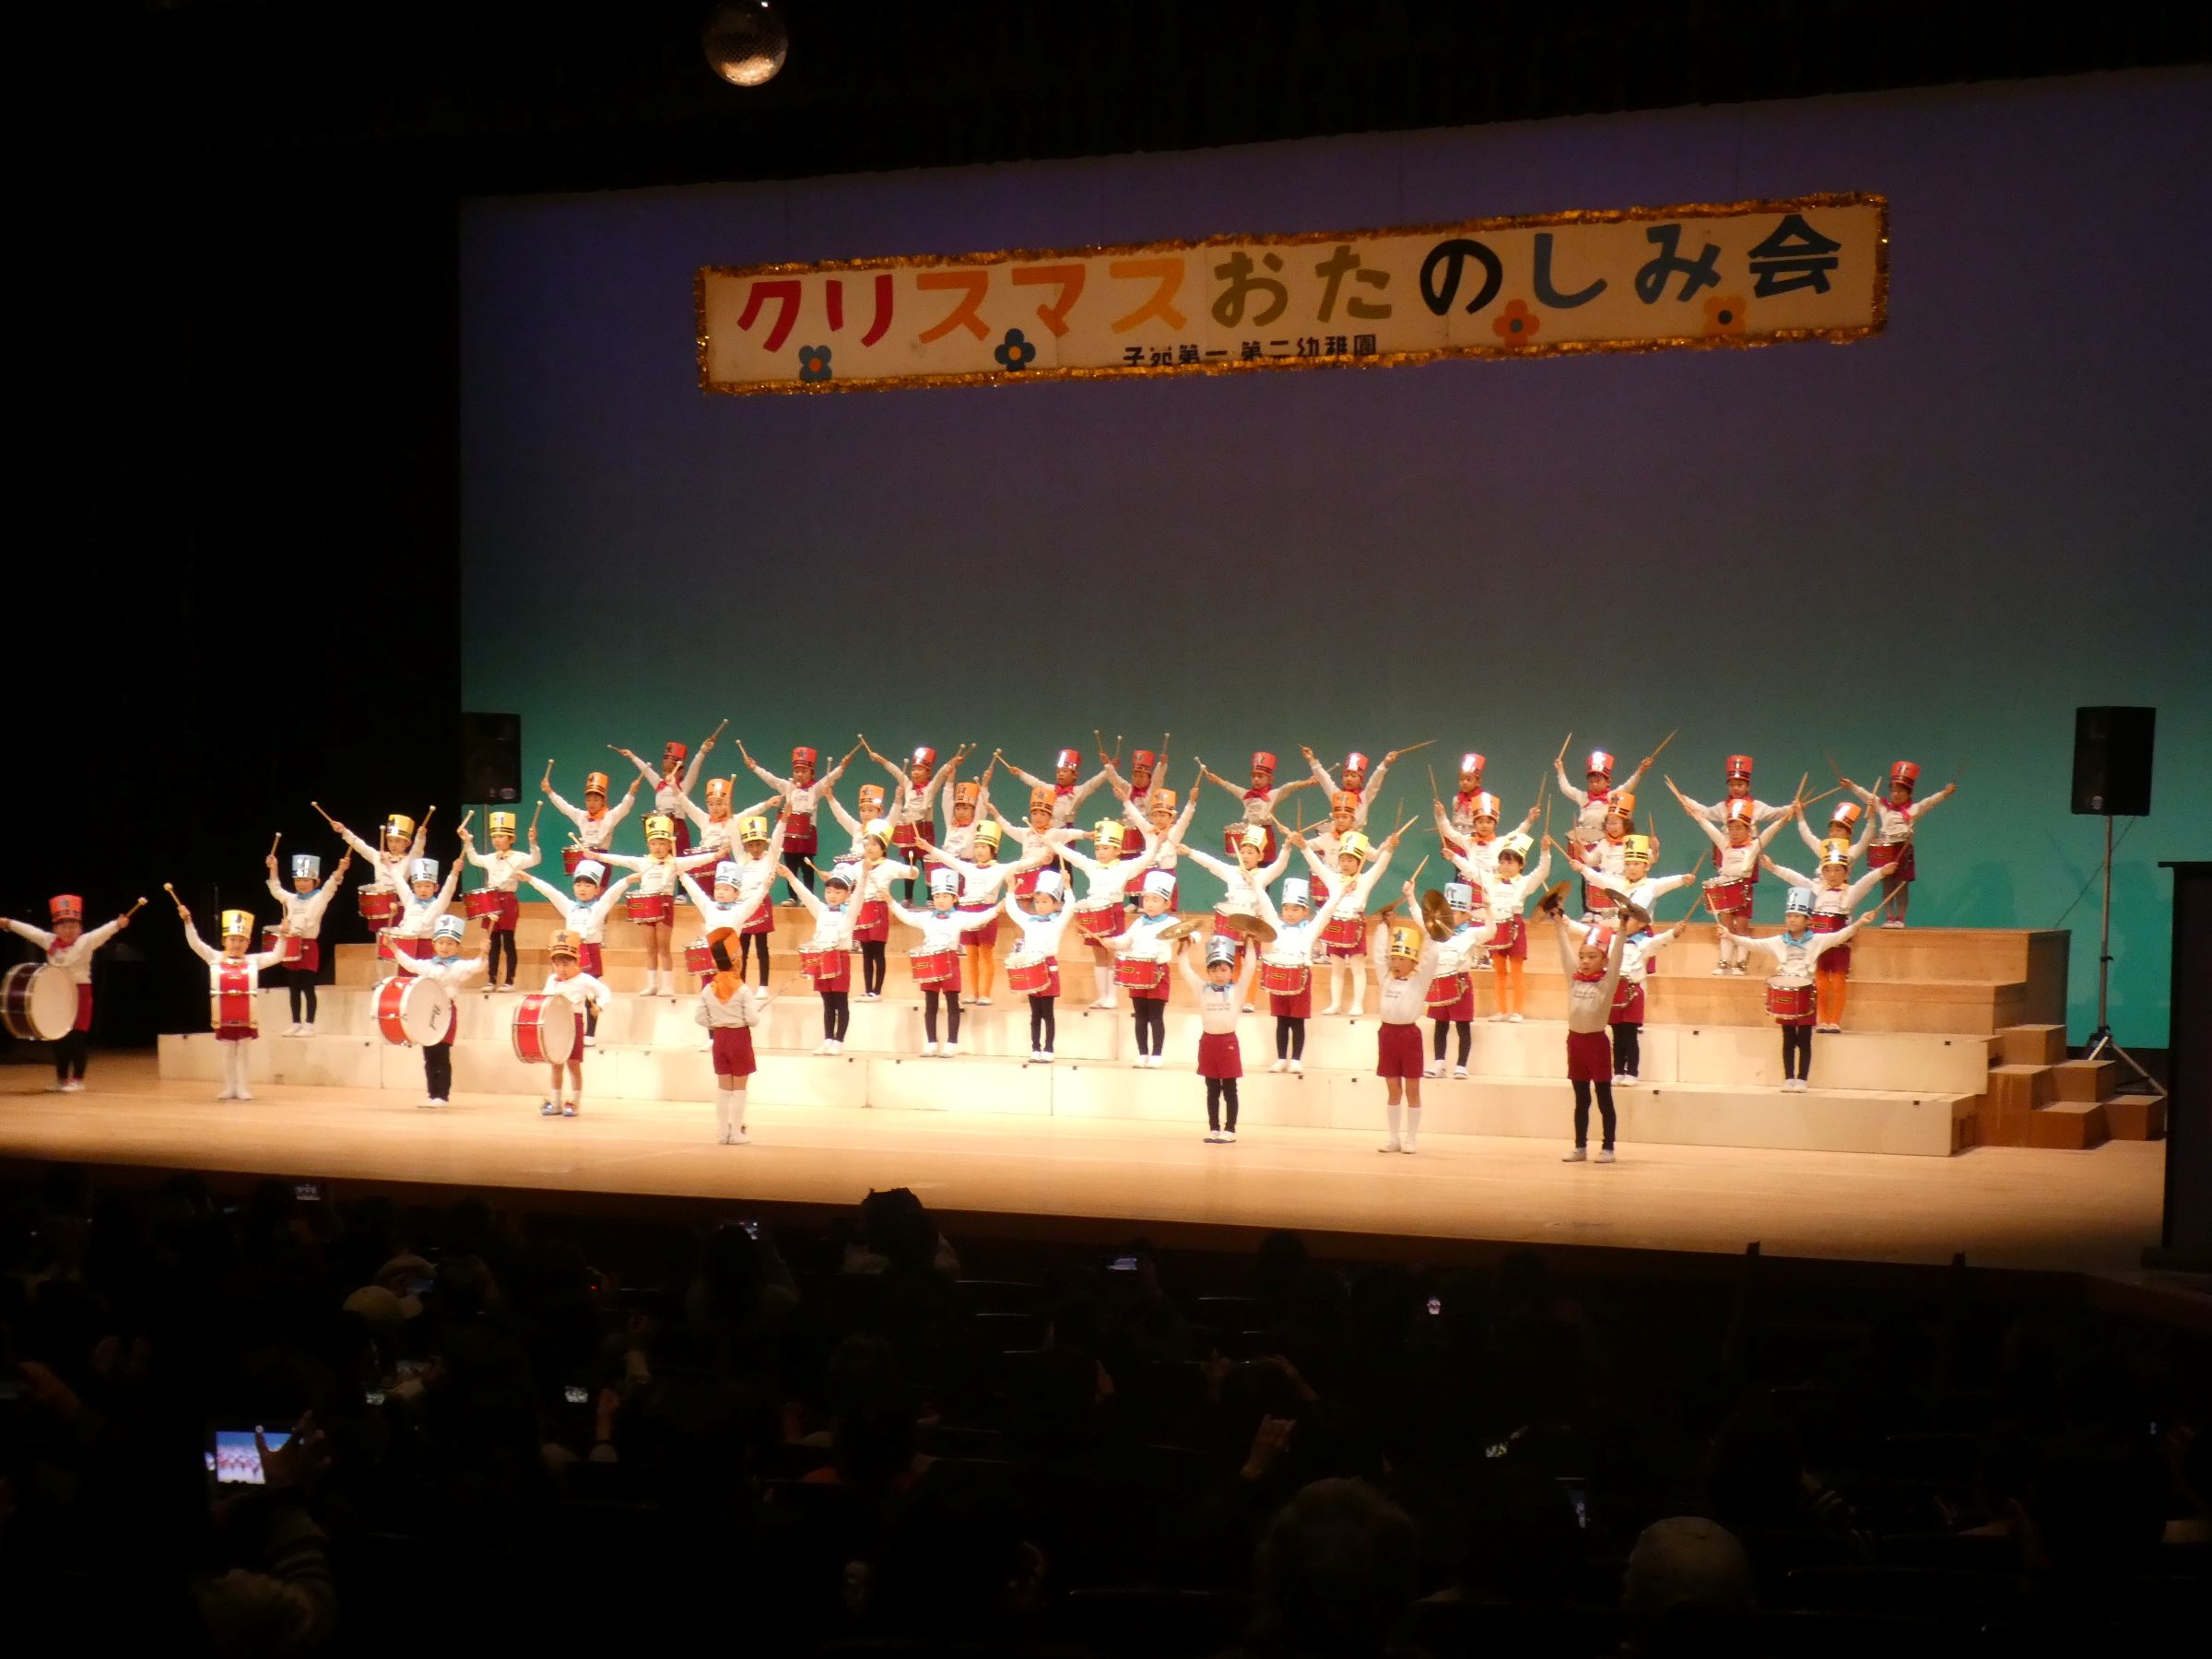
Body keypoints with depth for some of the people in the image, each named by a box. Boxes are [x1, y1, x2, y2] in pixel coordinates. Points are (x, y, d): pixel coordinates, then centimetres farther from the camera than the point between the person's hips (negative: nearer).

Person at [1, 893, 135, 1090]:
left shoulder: (86, 941, -9)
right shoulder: (49, 941, 6)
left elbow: (102, 932, -24)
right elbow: (30, 931, 15)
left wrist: (117, 924, -41)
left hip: (79, 992, -5)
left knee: (77, 1037, -4)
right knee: (58, 1037, 10)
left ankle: (77, 1080, 4)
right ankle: (61, 1079, 20)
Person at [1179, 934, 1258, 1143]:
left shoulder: (1237, 991, -1)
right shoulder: (1202, 990, 5)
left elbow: (1250, 967, -7)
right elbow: (1185, 969, 5)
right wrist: (1184, 946, 5)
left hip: (1228, 1042, -2)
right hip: (1208, 1042, 3)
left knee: (1229, 1089, 3)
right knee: (1212, 1090, 10)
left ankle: (1230, 1130, 7)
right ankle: (1213, 1128, 15)